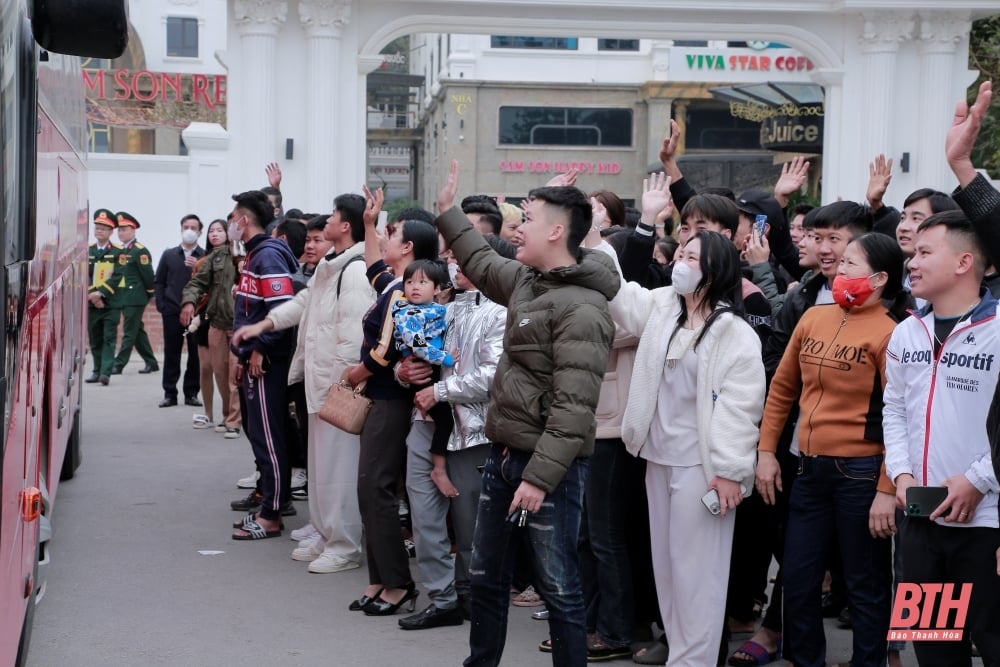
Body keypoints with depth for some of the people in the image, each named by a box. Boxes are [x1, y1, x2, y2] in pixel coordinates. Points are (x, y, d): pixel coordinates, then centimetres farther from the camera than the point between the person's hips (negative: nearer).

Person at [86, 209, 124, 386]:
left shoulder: (118, 252, 1)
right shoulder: (86, 251, 9)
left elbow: (117, 277, -8)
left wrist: (101, 293, -17)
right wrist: (92, 295, -10)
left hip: (111, 303, -3)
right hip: (91, 303, 3)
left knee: (109, 338, -7)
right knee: (95, 339, 8)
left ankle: (106, 372, -12)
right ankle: (97, 371, 15)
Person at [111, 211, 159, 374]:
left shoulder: (140, 251, -11)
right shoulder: (119, 251, 12)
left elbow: (148, 275, -11)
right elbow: (117, 273, 16)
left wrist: (149, 294, -5)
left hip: (135, 298, -8)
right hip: (123, 298, 8)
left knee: (129, 332, -5)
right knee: (137, 331, 12)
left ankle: (118, 364, -6)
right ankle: (151, 363, 19)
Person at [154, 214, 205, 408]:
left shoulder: (205, 257, 4)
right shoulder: (168, 255, 11)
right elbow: (158, 282, 13)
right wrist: (161, 304, 2)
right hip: (172, 312, 2)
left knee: (196, 354, 0)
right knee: (171, 353, 3)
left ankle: (191, 393, 8)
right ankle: (169, 394, 7)